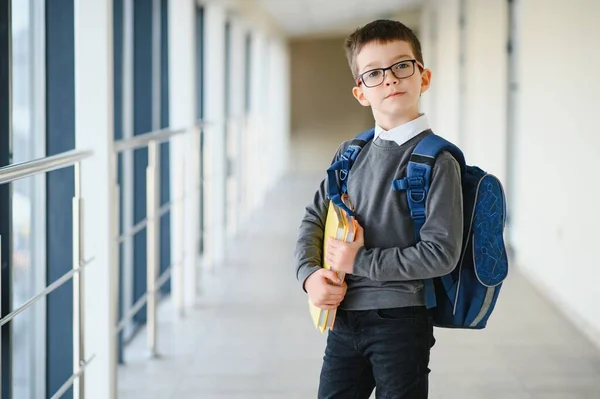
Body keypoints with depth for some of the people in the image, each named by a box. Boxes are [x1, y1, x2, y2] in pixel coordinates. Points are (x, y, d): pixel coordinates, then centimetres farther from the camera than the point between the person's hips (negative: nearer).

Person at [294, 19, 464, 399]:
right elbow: (314, 218, 13)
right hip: (343, 318, 6)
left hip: (400, 322, -5)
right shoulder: (351, 152, 8)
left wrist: (360, 260, -13)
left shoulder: (437, 160, -11)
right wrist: (310, 273, -6)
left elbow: (441, 253, -18)